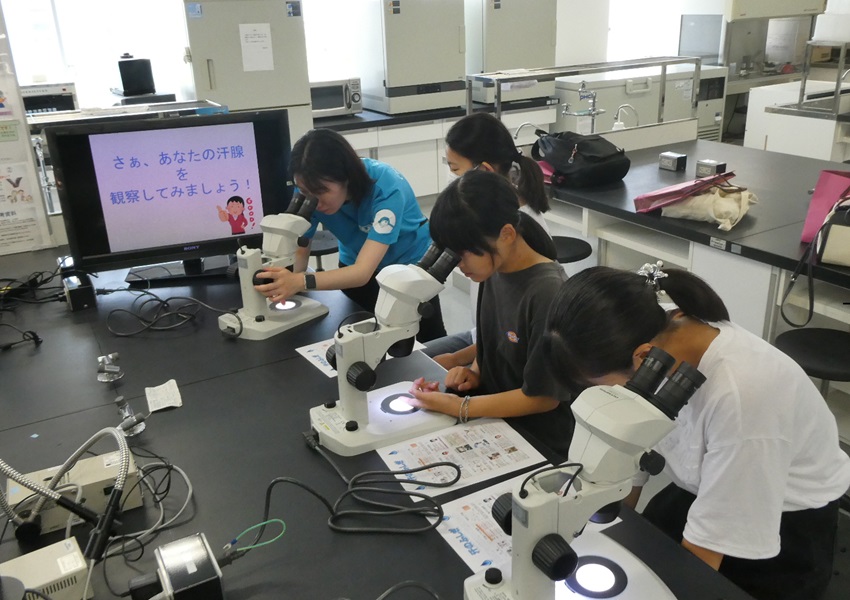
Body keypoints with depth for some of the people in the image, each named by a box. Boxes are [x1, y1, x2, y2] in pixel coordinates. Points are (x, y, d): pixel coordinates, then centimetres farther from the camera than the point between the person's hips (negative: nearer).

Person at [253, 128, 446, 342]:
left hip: (410, 264, -3)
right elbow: (299, 250, -21)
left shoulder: (387, 188, -38)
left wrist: (301, 282, -60)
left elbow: (363, 272, -45)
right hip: (355, 263, 3)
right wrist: (282, 281, -44)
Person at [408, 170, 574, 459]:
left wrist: (459, 407, -20)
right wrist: (474, 371, -5)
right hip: (495, 415, 7)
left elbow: (544, 396, -20)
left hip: (539, 443, -6)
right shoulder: (495, 269, -5)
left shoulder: (547, 294, -27)